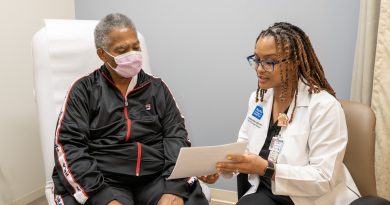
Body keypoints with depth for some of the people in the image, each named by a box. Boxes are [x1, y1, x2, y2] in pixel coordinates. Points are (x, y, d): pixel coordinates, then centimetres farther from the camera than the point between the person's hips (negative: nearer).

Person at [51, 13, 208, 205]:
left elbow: (176, 137, 4)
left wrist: (175, 189, -12)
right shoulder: (84, 90, 5)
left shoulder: (157, 88, 12)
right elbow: (69, 146, -4)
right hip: (106, 183, -1)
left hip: (157, 179, 2)